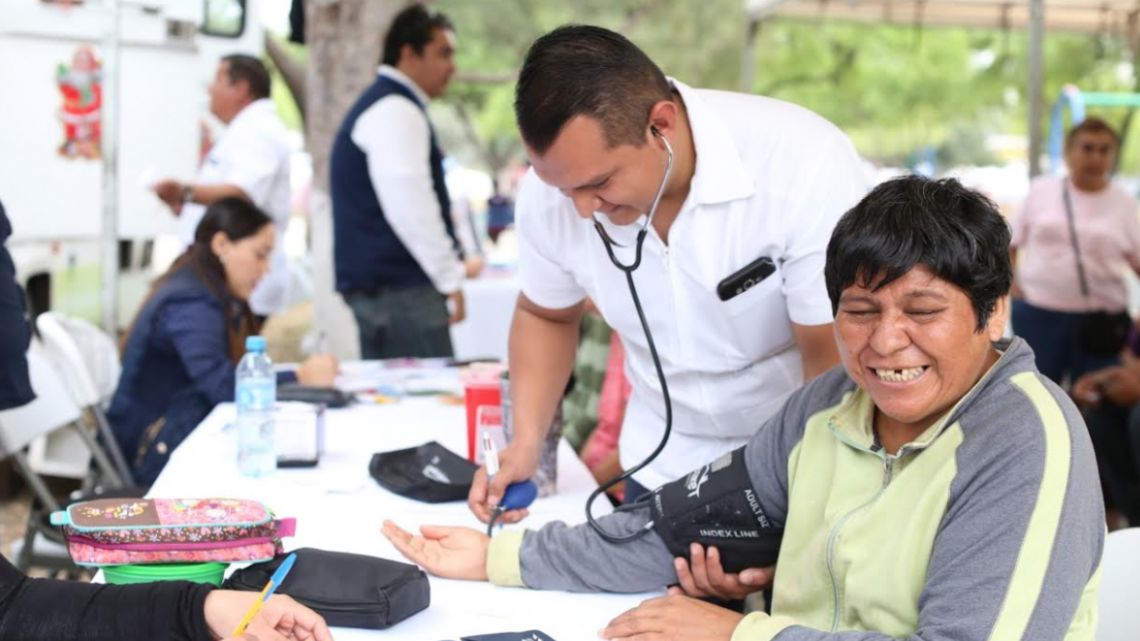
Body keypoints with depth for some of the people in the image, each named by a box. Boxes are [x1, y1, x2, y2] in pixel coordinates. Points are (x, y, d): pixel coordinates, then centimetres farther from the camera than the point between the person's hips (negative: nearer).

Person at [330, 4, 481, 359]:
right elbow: (410, 206, -20)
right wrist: (451, 276, -15)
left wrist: (454, 264, 24)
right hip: (400, 289, -10)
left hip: (378, 285, 10)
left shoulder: (387, 107, 21)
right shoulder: (394, 111, -12)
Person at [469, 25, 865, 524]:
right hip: (665, 465, 3)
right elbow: (545, 315, 5)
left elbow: (836, 364, -23)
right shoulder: (550, 190, -16)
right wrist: (525, 442, -9)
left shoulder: (805, 164, -29)